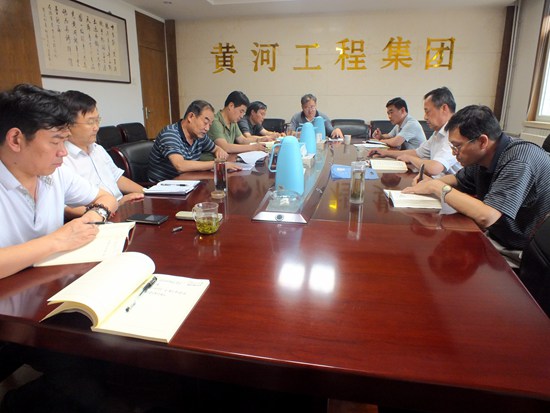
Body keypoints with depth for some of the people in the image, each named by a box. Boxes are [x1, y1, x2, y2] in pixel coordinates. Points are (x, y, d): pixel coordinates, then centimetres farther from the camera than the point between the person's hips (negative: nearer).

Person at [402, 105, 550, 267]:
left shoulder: (519, 159, -26)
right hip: (496, 238, 7)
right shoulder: (481, 157, -2)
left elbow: (485, 217, -36)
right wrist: (431, 183, -5)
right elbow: (459, 180, 18)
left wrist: (438, 187, -24)